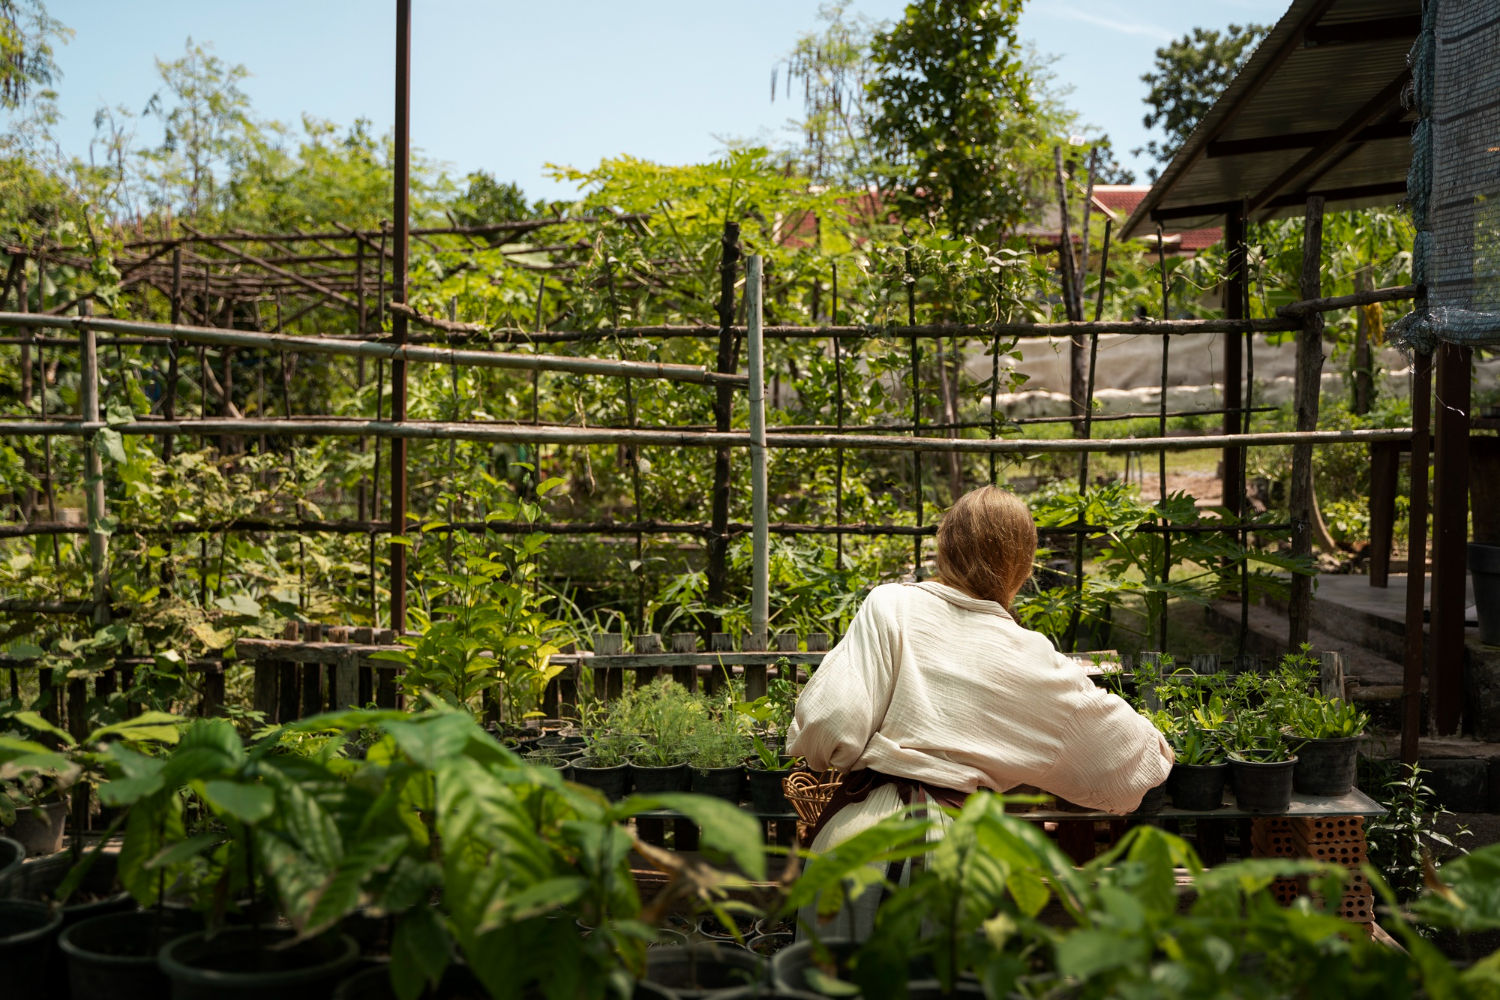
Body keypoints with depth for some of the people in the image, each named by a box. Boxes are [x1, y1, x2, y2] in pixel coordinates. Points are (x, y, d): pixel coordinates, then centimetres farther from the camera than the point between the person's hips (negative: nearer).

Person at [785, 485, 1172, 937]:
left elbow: (831, 720, -11)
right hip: (950, 840, 1)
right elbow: (1122, 743, 18)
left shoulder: (888, 607, -2)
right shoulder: (1032, 659, 4)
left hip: (860, 824, 0)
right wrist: (1156, 748, 41)